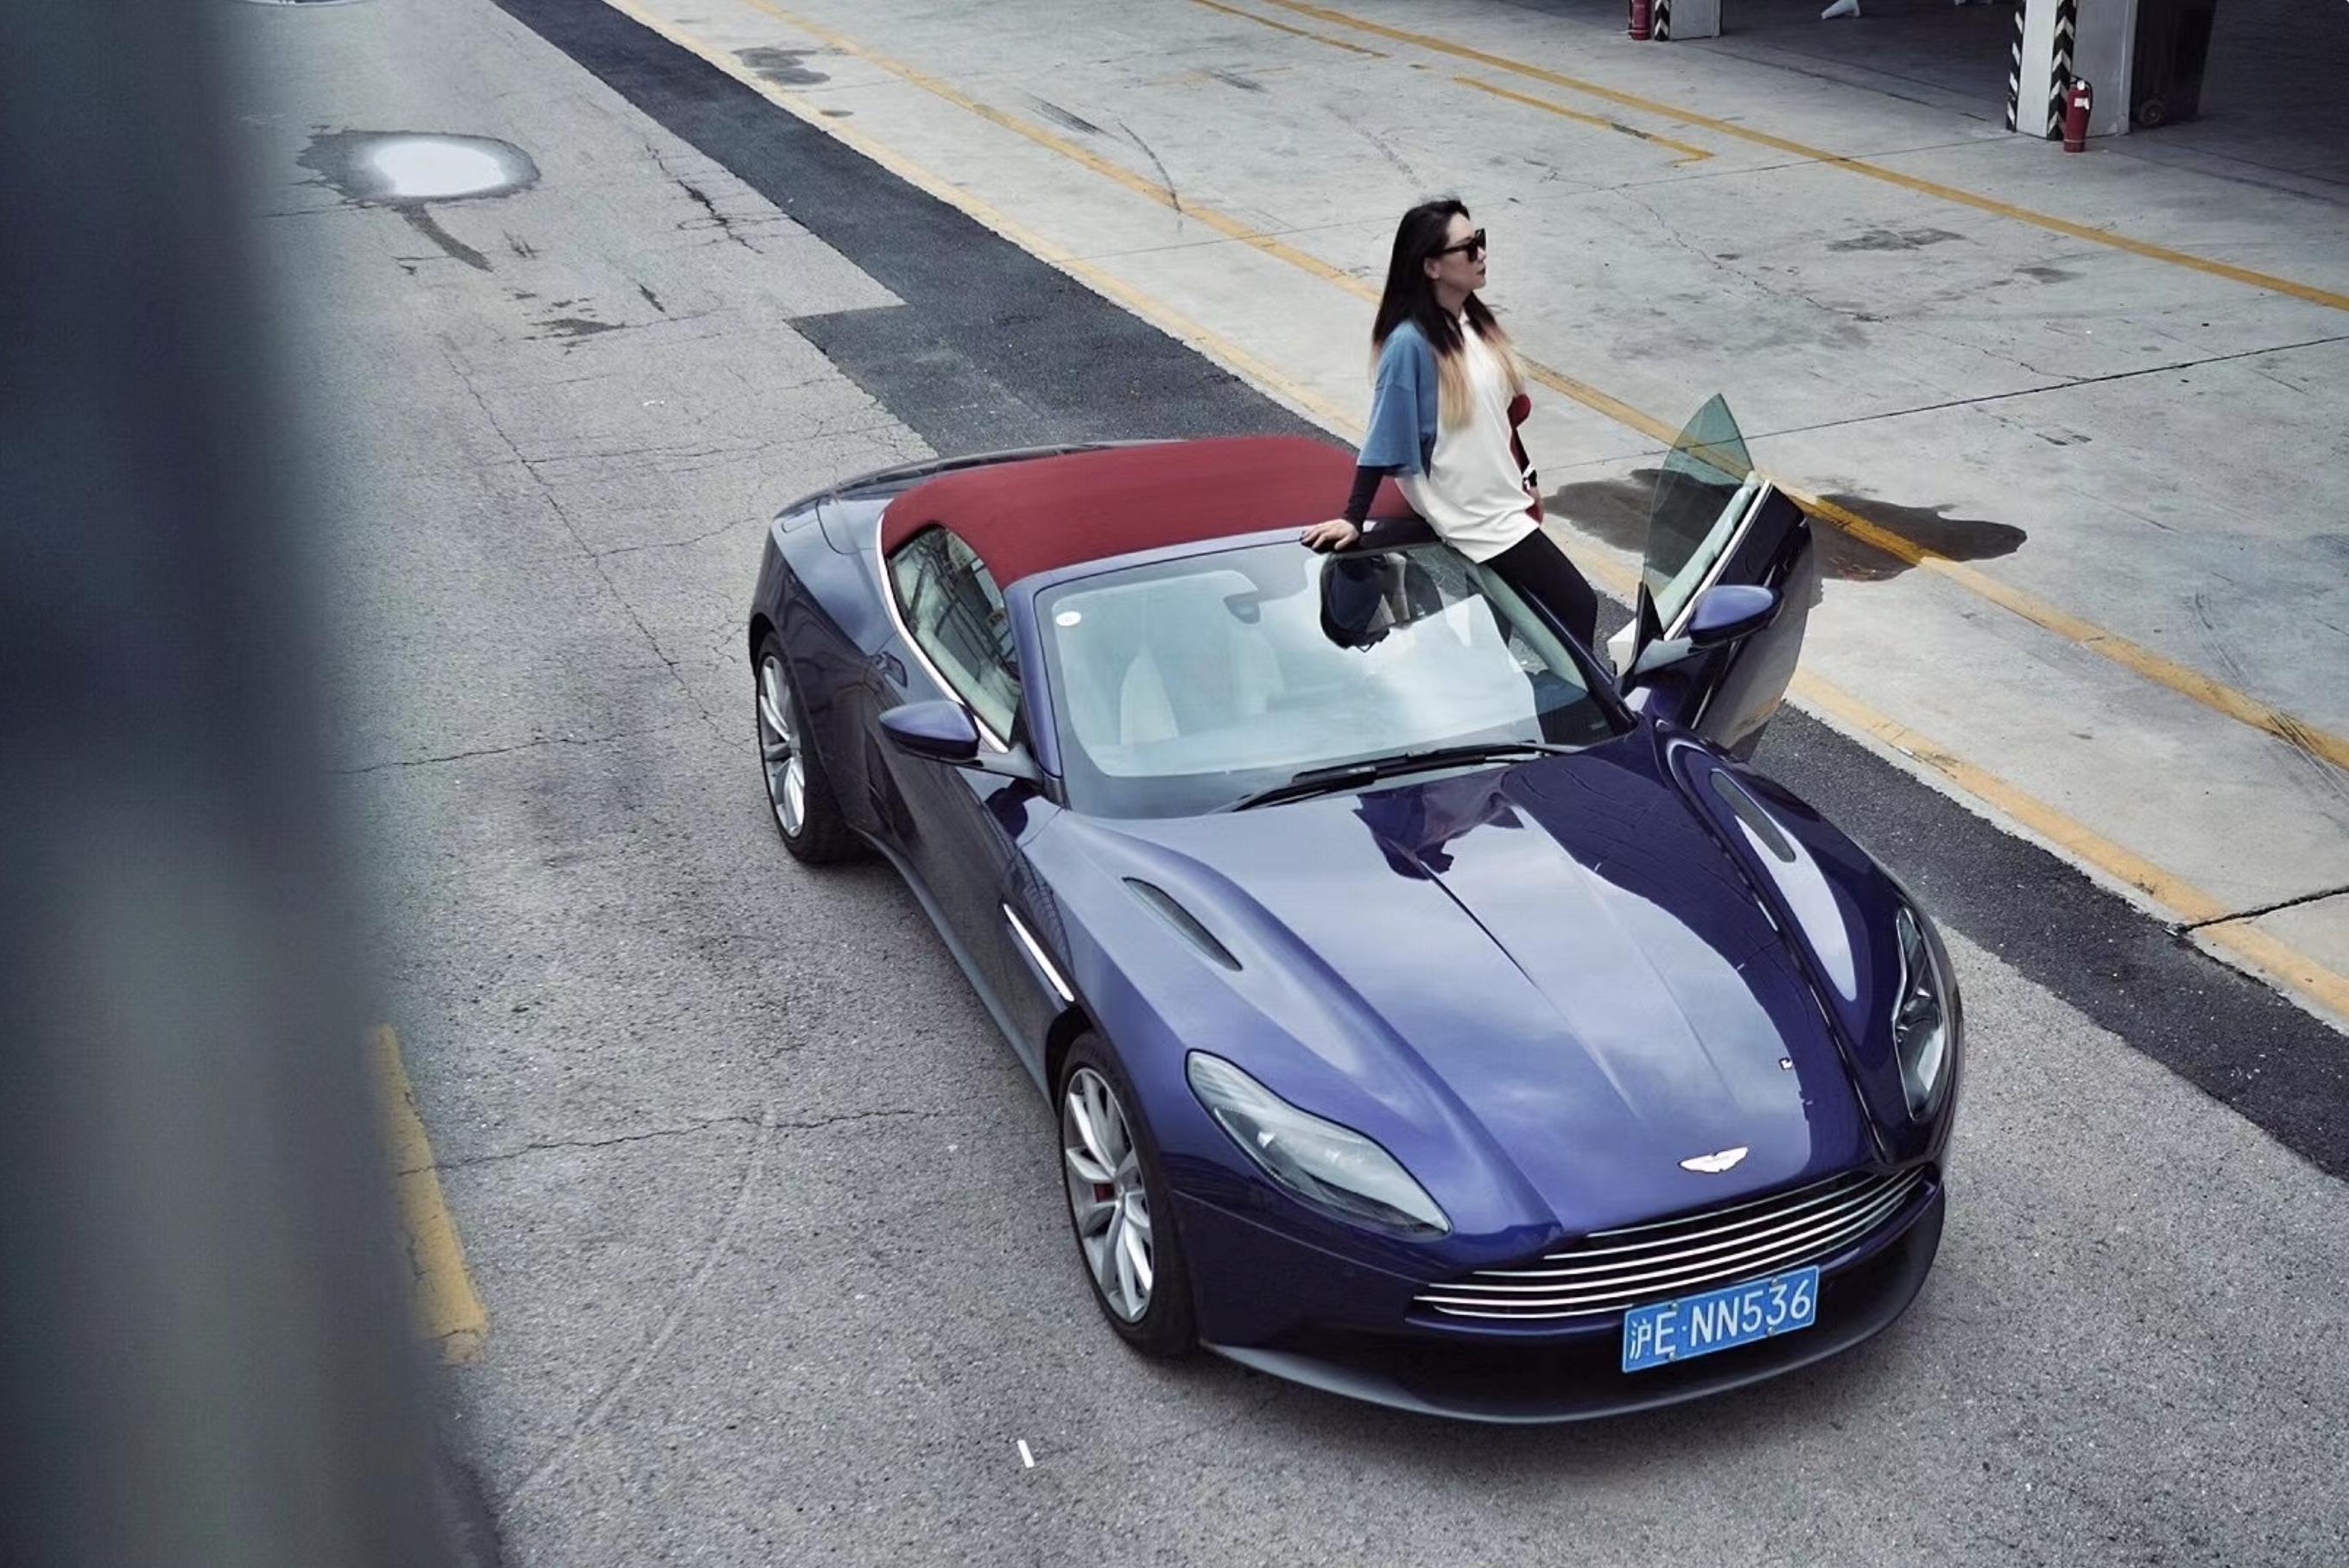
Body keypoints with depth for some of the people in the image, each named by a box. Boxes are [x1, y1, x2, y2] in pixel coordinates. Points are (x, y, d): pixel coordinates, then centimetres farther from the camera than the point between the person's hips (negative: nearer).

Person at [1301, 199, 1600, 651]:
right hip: (1473, 520, -7)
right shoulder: (1411, 342, -20)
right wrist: (1353, 520, -19)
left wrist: (1526, 485, 19)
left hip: (1507, 502, 7)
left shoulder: (1473, 319, 4)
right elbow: (1384, 442, -17)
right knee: (1577, 607, -8)